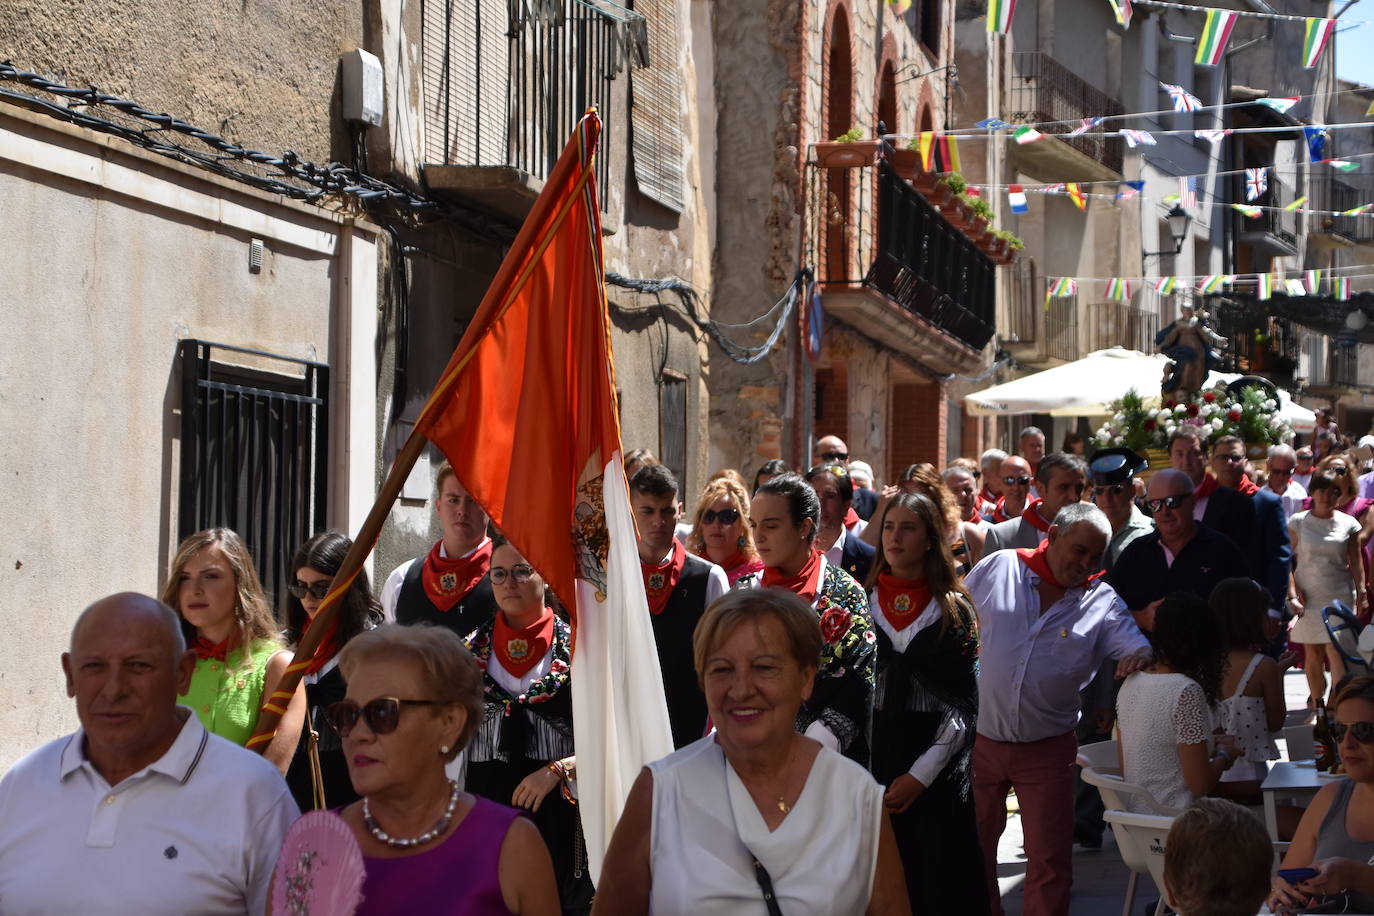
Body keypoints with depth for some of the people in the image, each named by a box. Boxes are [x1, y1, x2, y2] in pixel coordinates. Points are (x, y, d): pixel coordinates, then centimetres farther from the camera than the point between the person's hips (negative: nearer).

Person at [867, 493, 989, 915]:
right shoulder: (863, 603, 7)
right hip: (876, 752, 1)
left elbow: (965, 703, -2)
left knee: (942, 882, -2)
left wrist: (921, 773, -10)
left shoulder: (955, 610, 2)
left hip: (939, 765, -1)